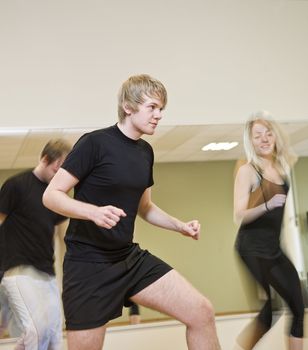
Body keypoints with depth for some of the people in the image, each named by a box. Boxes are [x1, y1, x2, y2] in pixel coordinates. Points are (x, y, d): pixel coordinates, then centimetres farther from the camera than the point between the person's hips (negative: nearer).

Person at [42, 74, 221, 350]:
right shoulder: (95, 143, -13)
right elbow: (51, 195, -15)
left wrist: (181, 226, 5)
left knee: (202, 312, -4)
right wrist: (94, 212, -32)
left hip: (130, 257, 6)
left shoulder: (145, 151, 9)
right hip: (88, 264, -6)